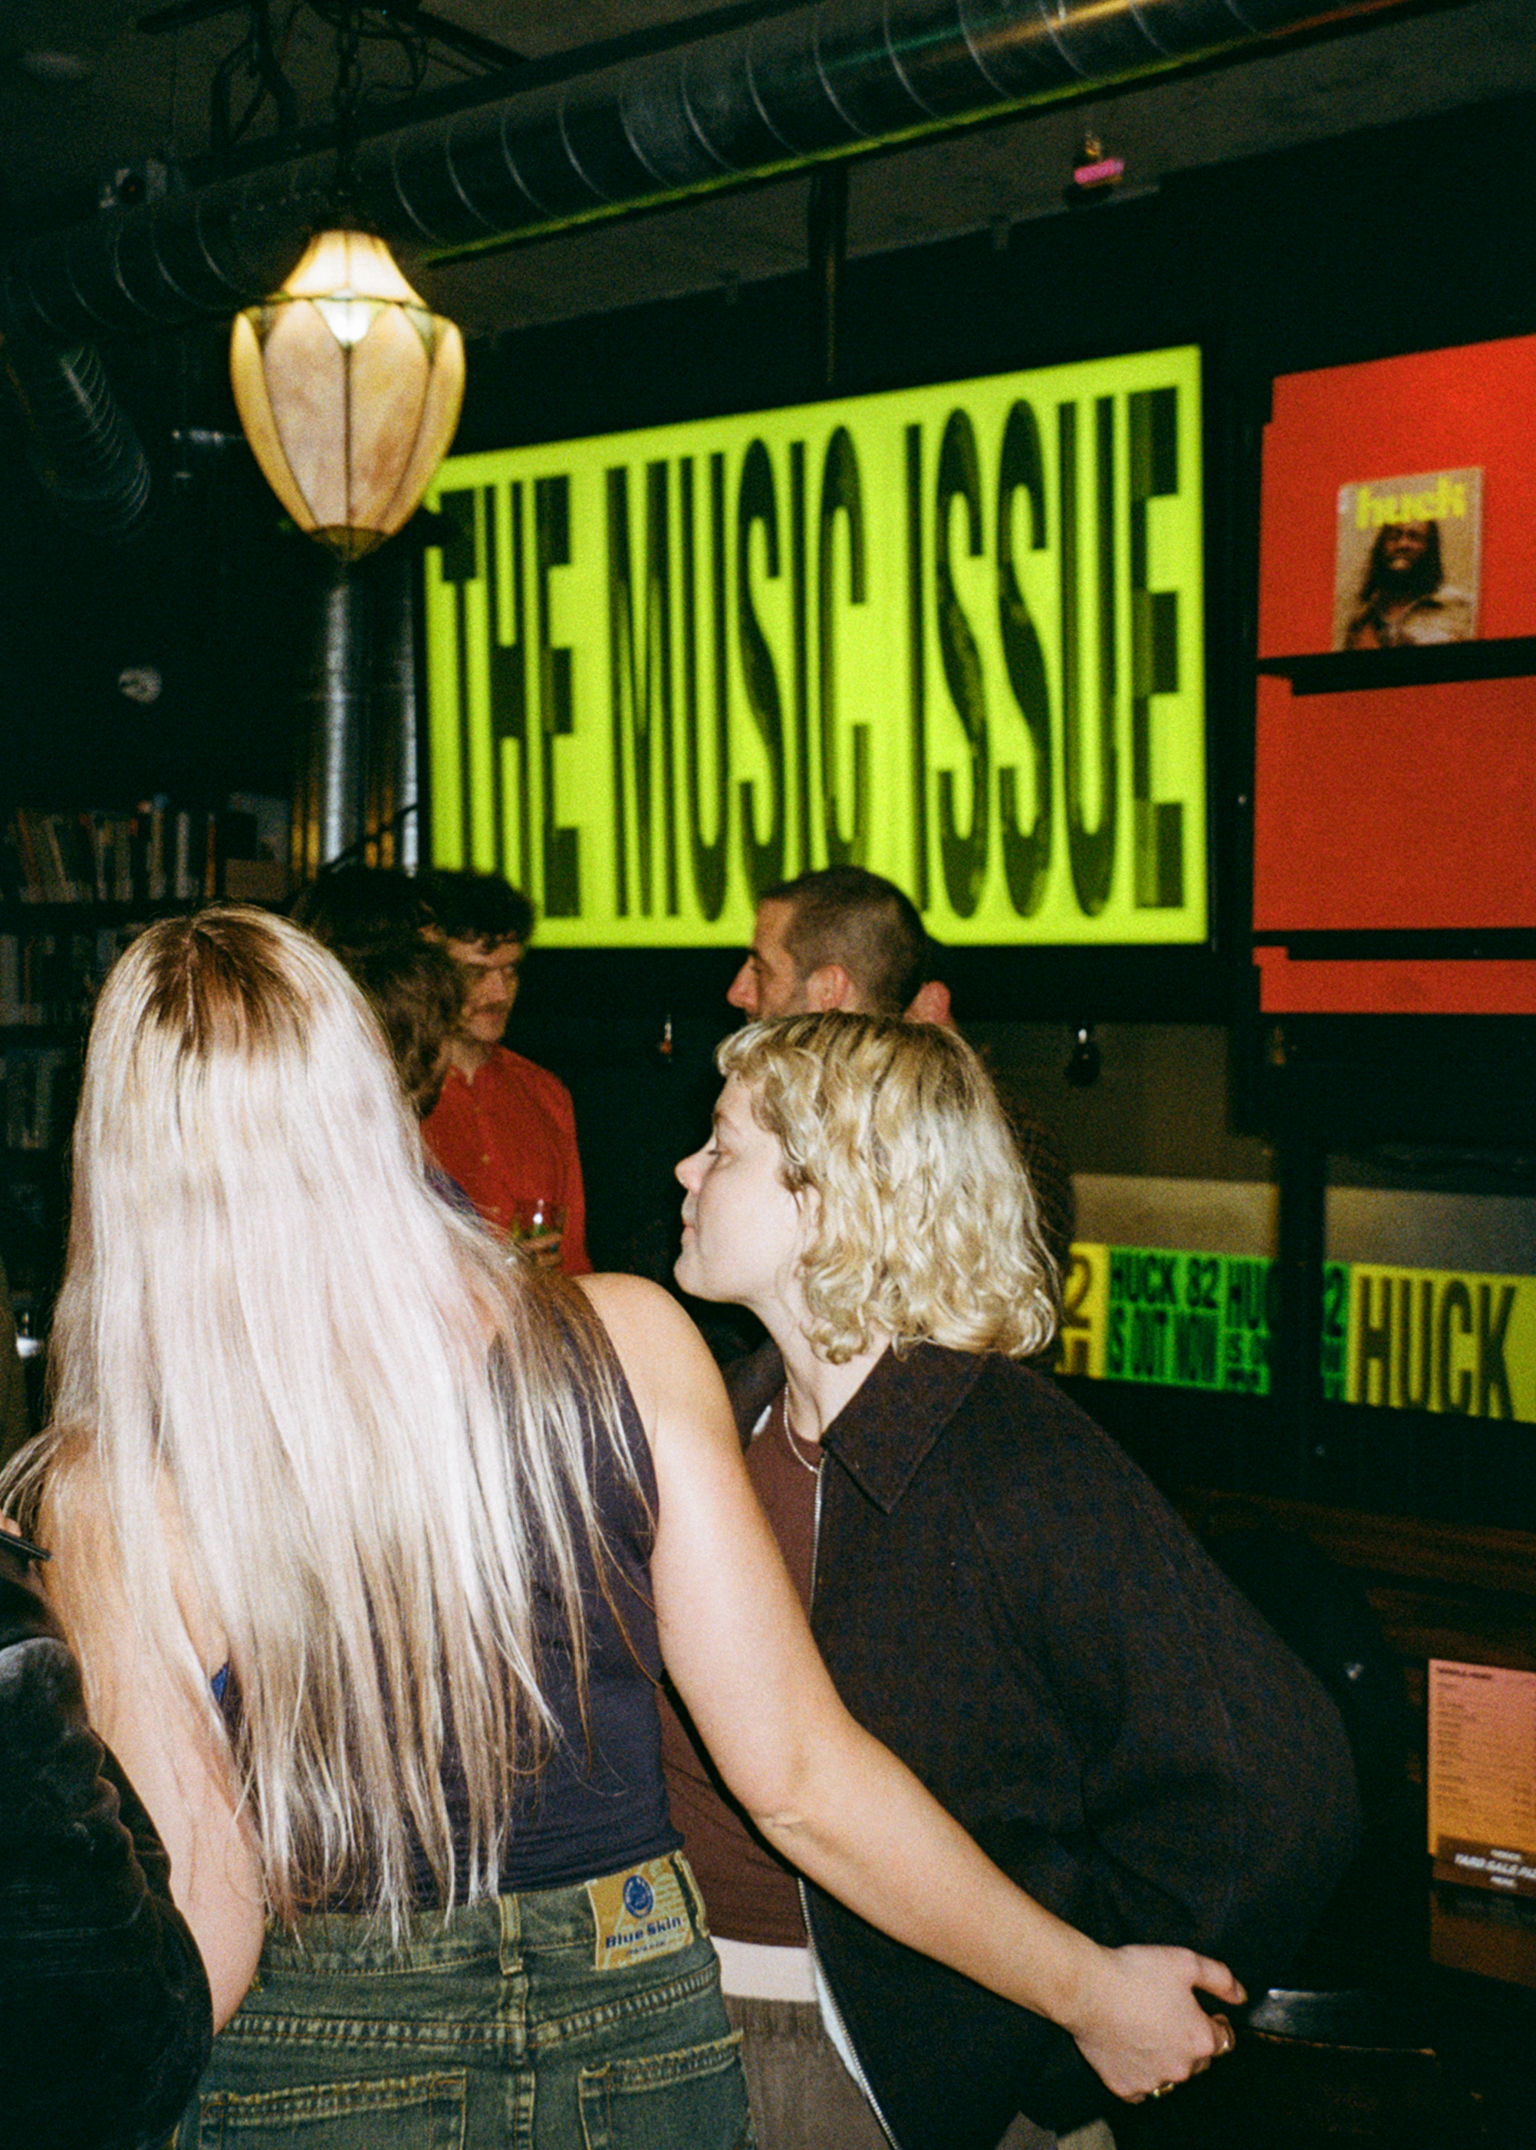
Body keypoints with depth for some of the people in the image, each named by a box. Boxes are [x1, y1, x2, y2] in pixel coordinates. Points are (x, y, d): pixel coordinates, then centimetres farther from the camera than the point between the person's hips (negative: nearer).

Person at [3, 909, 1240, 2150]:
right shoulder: (626, 1340, -14)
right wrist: (1089, 1989, 3)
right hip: (648, 2042, 2)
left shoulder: (115, 1494, -17)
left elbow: (207, 1951, -12)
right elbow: (800, 1779, -10)